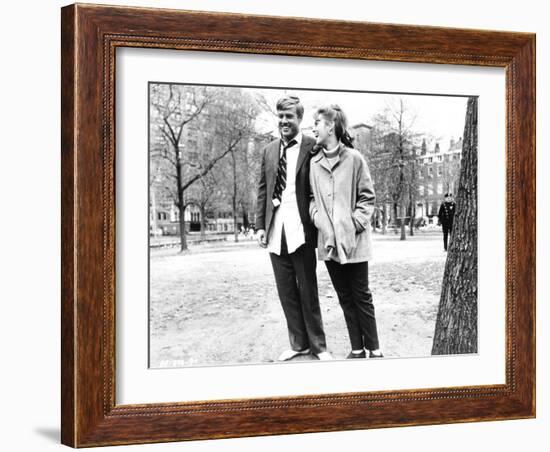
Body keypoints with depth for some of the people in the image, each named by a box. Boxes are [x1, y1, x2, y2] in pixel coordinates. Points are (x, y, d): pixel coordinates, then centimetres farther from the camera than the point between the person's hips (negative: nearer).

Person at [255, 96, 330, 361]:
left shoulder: (313, 148, -4)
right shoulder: (269, 151, 12)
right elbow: (263, 190, 13)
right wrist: (260, 225, 6)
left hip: (301, 230, -5)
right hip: (276, 230, 5)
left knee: (307, 290, 3)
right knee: (286, 291, 10)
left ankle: (317, 345, 14)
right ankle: (298, 343, 20)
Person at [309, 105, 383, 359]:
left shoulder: (354, 158, -4)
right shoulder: (314, 163, 8)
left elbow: (367, 197, -2)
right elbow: (313, 199, 12)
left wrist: (356, 224, -13)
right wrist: (321, 223, -5)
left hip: (354, 240, -4)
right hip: (328, 242, 4)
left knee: (361, 296, 2)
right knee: (345, 297, 9)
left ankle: (374, 349, 10)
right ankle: (357, 349, 17)